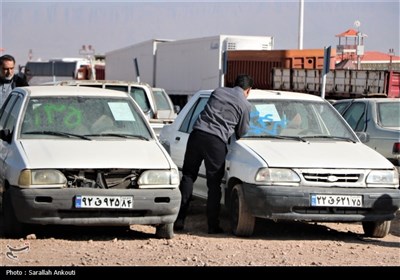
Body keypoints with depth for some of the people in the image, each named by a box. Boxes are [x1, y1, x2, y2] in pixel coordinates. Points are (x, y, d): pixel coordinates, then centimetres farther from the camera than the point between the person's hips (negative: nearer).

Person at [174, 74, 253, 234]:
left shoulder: (218, 92, 19)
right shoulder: (245, 105, 7)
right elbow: (242, 133, 14)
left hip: (197, 133, 4)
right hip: (216, 141, -4)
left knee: (188, 177, 10)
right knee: (214, 184, 4)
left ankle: (179, 220, 5)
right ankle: (213, 225, 5)